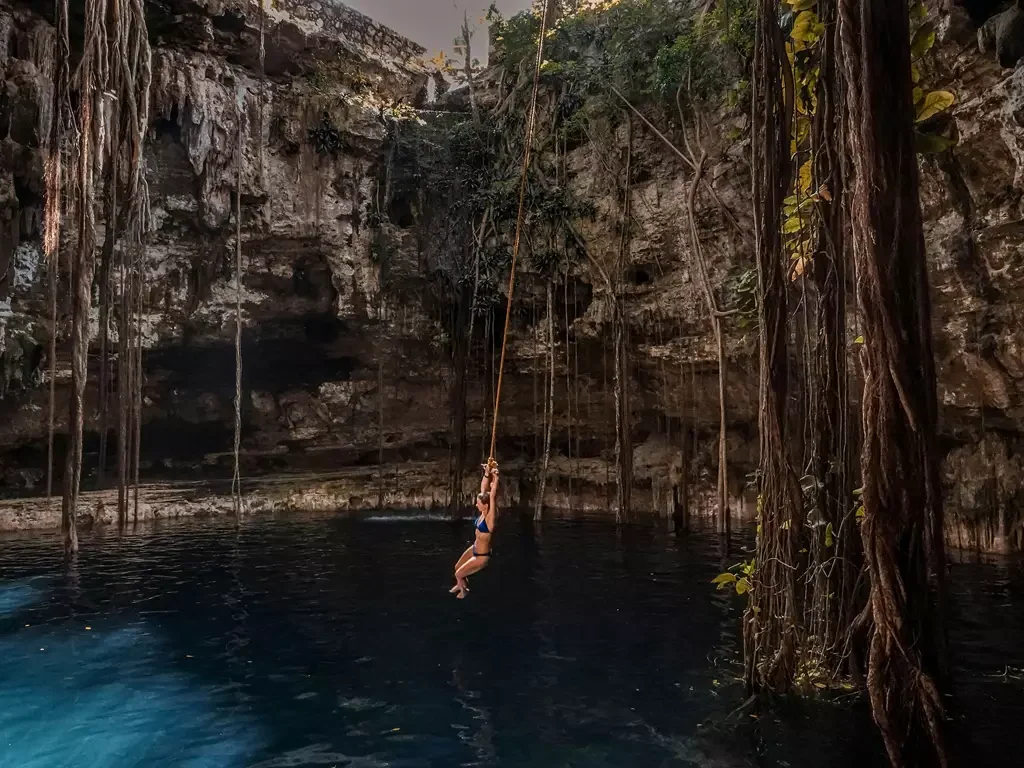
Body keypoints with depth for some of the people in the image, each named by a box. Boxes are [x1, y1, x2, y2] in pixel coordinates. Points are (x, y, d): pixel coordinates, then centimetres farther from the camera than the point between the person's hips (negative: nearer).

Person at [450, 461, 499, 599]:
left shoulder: (490, 517, -28)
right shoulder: (483, 513, -9)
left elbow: (492, 496, -39)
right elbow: (483, 489, -9)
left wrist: (495, 477, -42)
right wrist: (487, 474, -19)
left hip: (482, 556, -8)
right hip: (474, 548, 8)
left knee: (458, 574, 6)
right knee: (457, 567, 25)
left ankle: (463, 591, 37)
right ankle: (461, 585, 54)